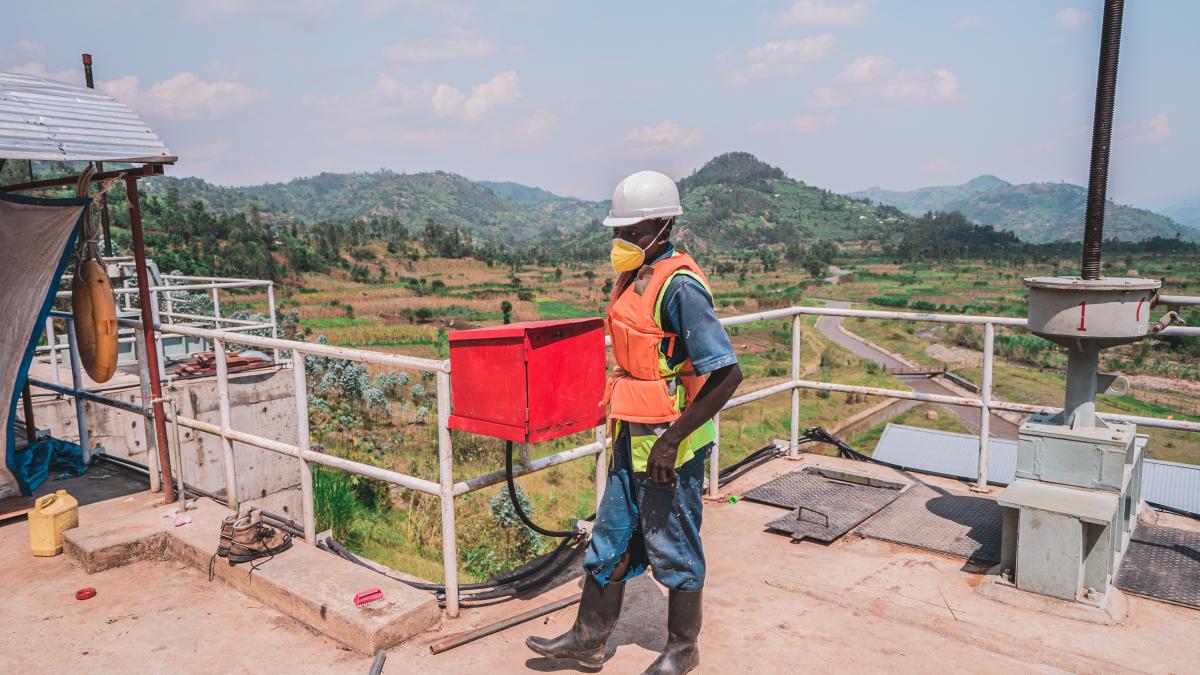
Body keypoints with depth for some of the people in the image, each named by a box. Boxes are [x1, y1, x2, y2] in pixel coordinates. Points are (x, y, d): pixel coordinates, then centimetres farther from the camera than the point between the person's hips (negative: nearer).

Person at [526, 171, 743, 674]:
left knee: (673, 547, 9)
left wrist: (673, 438, -23)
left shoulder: (680, 286, -20)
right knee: (611, 538, 17)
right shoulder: (634, 279, 7)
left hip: (672, 441, -8)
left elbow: (727, 374, -24)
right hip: (634, 434, 9)